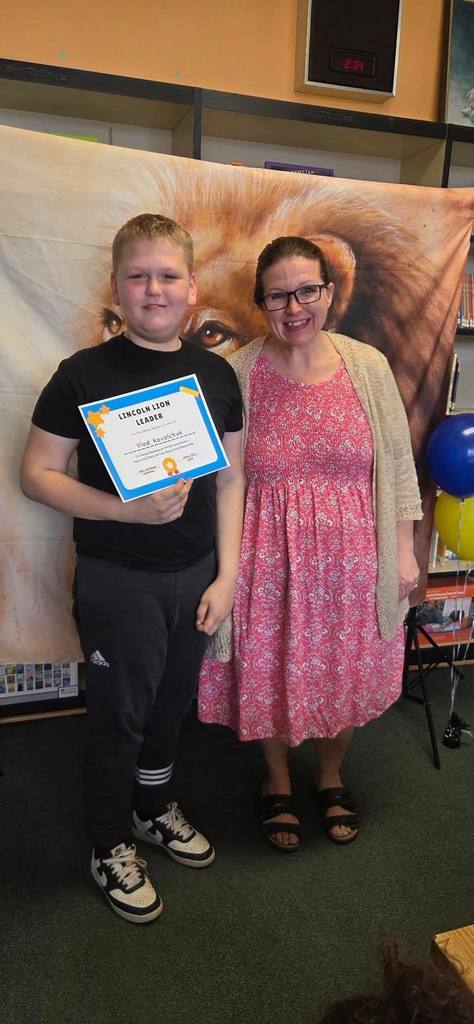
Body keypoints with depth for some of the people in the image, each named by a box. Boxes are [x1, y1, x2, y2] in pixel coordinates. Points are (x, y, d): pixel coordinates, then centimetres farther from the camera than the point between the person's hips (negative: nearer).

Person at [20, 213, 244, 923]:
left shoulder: (216, 374, 1)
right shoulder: (85, 374, -12)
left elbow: (230, 478, 4)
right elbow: (37, 473, -9)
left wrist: (226, 576, 0)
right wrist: (128, 510, -23)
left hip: (194, 574, 5)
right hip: (117, 579, -4)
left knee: (171, 703, 20)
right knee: (120, 714, 10)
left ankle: (155, 809, 48)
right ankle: (110, 846, 36)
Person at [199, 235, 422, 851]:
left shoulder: (368, 367, -5)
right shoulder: (238, 374, -9)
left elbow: (398, 464, 1)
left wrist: (403, 550, 1)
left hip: (350, 553, 2)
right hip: (271, 556, -1)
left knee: (346, 669, 16)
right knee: (272, 671, 14)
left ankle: (330, 777, 46)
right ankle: (278, 782, 44)